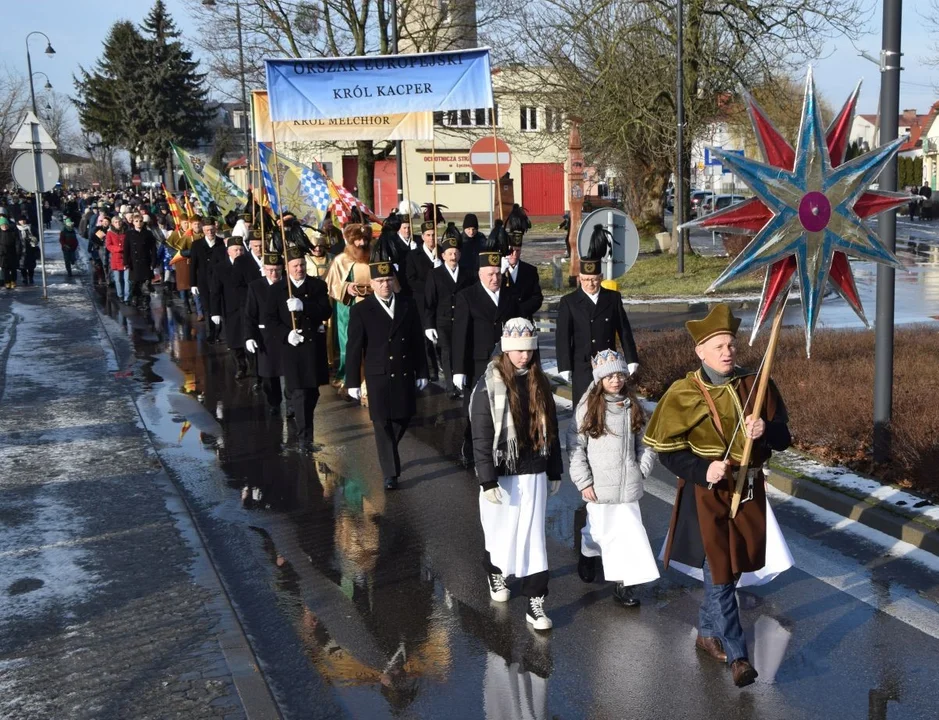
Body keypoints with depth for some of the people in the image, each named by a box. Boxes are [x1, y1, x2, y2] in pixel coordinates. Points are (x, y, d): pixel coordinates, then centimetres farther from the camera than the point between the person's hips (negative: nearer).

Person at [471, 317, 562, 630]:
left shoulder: (539, 384, 4)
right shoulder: (489, 386, -11)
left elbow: (550, 429, 12)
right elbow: (481, 437, -12)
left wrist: (555, 472, 14)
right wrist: (487, 481, -16)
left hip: (534, 473, 3)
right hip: (502, 473, -3)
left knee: (534, 536, 2)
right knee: (502, 531, 12)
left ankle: (535, 603, 5)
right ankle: (495, 573, 42)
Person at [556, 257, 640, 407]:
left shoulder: (613, 298, 6)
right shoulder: (569, 302, -2)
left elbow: (624, 331, 7)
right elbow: (563, 337, -3)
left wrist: (631, 360, 4)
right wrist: (565, 367, -7)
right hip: (583, 367, -2)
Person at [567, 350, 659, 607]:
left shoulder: (632, 406, 5)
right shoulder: (588, 407, -6)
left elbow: (645, 443, 13)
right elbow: (575, 445, -6)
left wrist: (642, 470, 3)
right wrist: (583, 481, -8)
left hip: (628, 485, 2)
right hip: (599, 486, -2)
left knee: (628, 530, -3)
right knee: (598, 529, 10)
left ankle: (623, 584, 4)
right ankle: (588, 554, 43)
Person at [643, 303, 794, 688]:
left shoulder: (756, 385, 1)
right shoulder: (683, 394, -10)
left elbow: (783, 437, 4)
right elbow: (667, 450, -8)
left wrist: (765, 430, -18)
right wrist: (702, 470, -23)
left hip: (749, 491, 4)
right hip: (706, 495, -4)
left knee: (732, 570, 15)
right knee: (719, 573, -4)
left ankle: (707, 632, 36)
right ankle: (737, 655, 5)